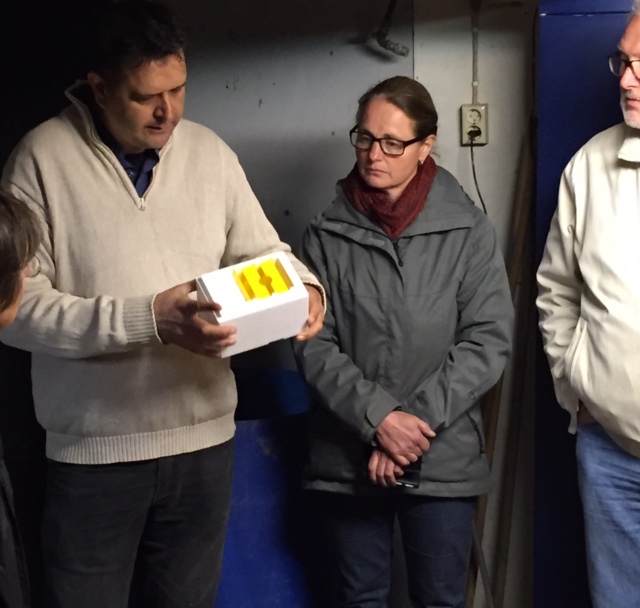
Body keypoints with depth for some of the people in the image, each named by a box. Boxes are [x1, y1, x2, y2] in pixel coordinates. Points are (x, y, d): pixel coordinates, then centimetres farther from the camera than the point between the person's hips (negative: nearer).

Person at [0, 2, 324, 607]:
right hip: (93, 450, -3)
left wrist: (303, 288, -11)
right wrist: (147, 319, -24)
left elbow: (262, 251, 12)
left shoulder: (210, 152, 3)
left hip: (204, 437, 4)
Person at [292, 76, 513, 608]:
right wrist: (379, 417, -17)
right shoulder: (327, 235, 0)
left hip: (444, 460, -1)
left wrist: (417, 421, -14)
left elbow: (488, 340, -7)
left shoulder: (468, 231, -3)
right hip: (348, 460, 1)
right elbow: (314, 346, -4)